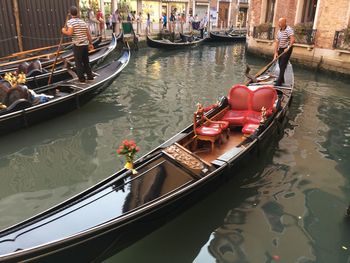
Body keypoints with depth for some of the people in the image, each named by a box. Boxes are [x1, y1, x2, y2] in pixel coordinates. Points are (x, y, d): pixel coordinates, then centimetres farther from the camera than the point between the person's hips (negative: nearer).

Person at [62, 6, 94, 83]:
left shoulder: (70, 22, -9)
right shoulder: (83, 22, 9)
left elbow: (70, 33, -22)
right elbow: (88, 34, 9)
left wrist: (64, 31, -2)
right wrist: (90, 43, 18)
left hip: (77, 45, -5)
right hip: (85, 44, 5)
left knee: (78, 62, 5)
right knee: (86, 61, 17)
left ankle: (82, 78, 9)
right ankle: (90, 76, 21)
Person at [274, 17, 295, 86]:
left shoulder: (289, 30, -17)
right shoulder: (279, 31, 7)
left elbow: (293, 40, -28)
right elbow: (276, 42, 6)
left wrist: (288, 48, -26)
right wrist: (276, 52, 1)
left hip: (286, 50, -8)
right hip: (280, 49, 8)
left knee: (282, 66, -9)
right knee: (280, 65, 13)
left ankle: (279, 82, -7)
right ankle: (281, 79, 27)